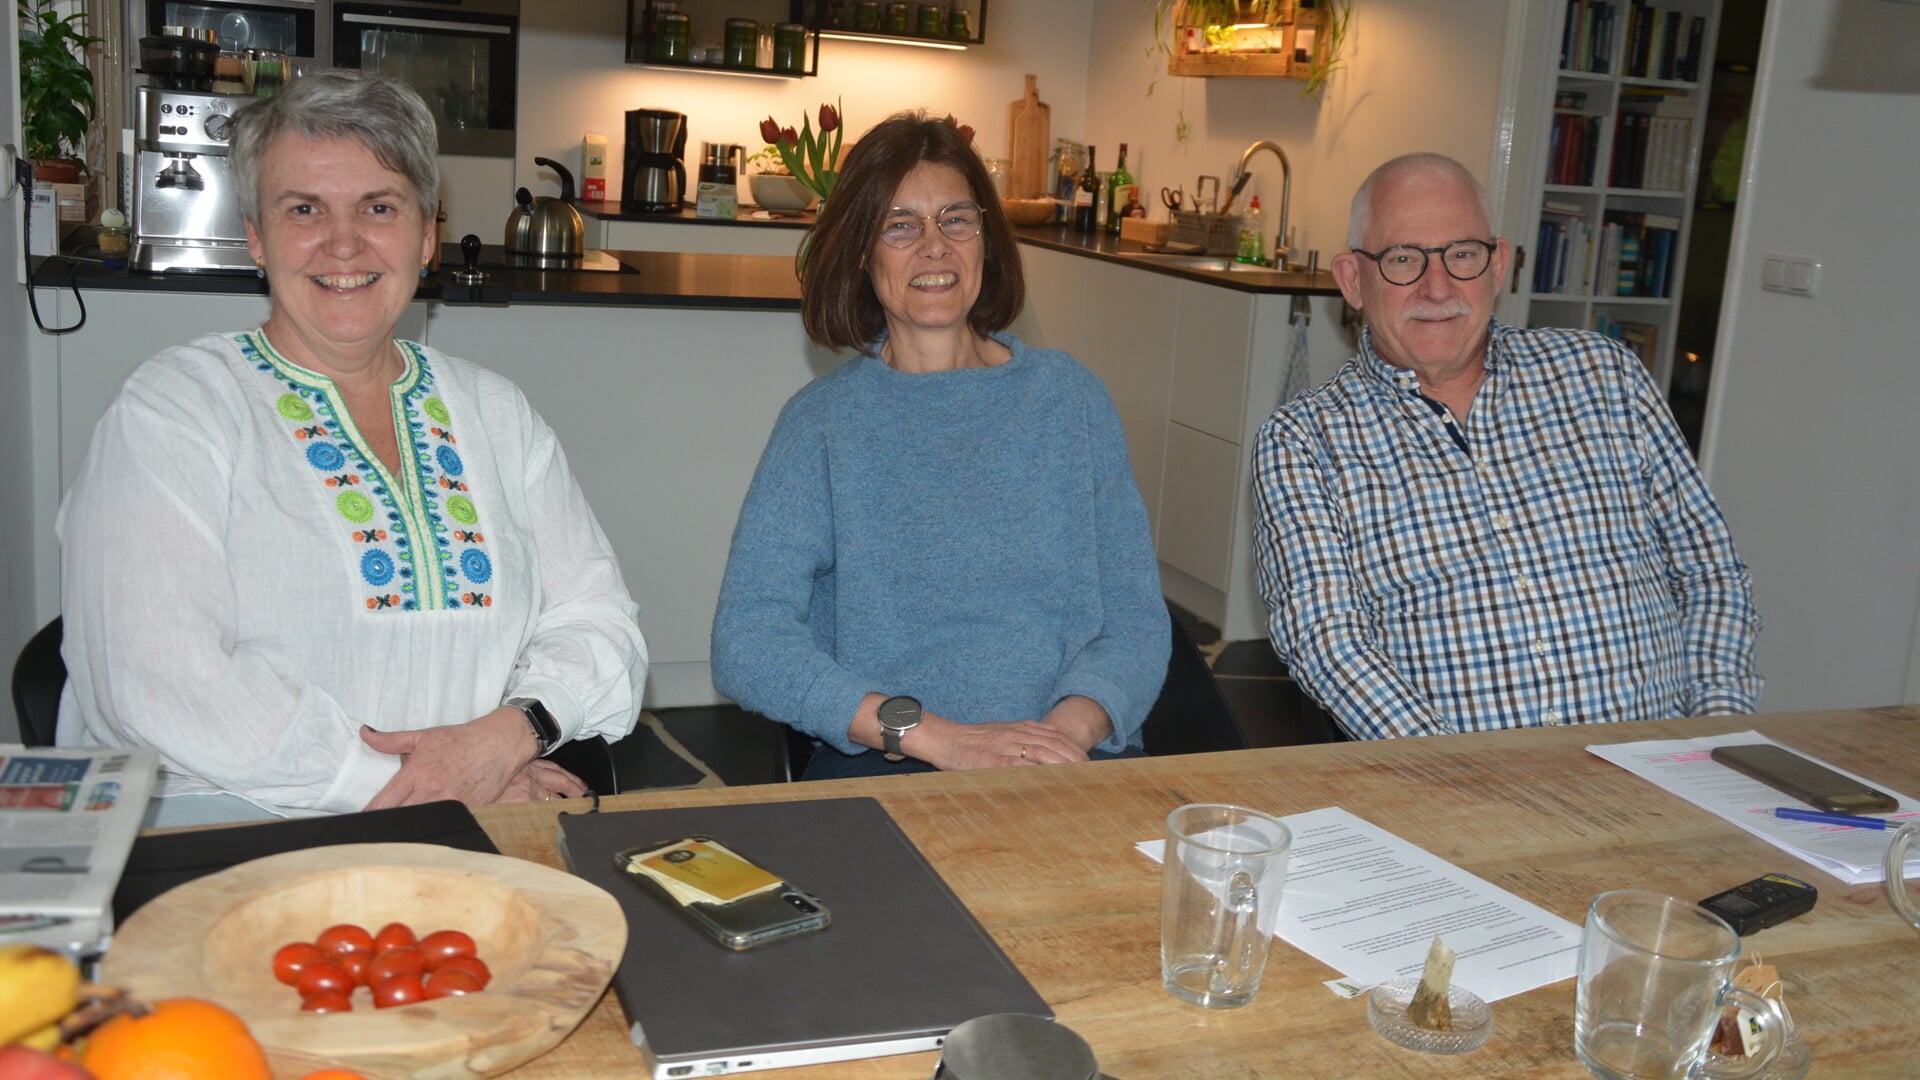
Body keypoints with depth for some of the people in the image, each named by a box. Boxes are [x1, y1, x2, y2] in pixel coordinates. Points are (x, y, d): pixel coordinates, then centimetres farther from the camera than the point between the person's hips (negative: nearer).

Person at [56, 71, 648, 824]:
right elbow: (159, 685, -14)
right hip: (227, 829, -2)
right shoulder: (173, 409, -2)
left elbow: (599, 621, 9)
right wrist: (408, 785, -17)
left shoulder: (494, 413, 13)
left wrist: (512, 733, -12)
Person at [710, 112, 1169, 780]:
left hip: (1076, 762, 1)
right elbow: (745, 645, -6)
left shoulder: (1068, 397, 12)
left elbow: (1136, 619, 8)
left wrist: (1071, 727, -14)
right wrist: (936, 736, -18)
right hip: (883, 767, -1)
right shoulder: (823, 421, 6)